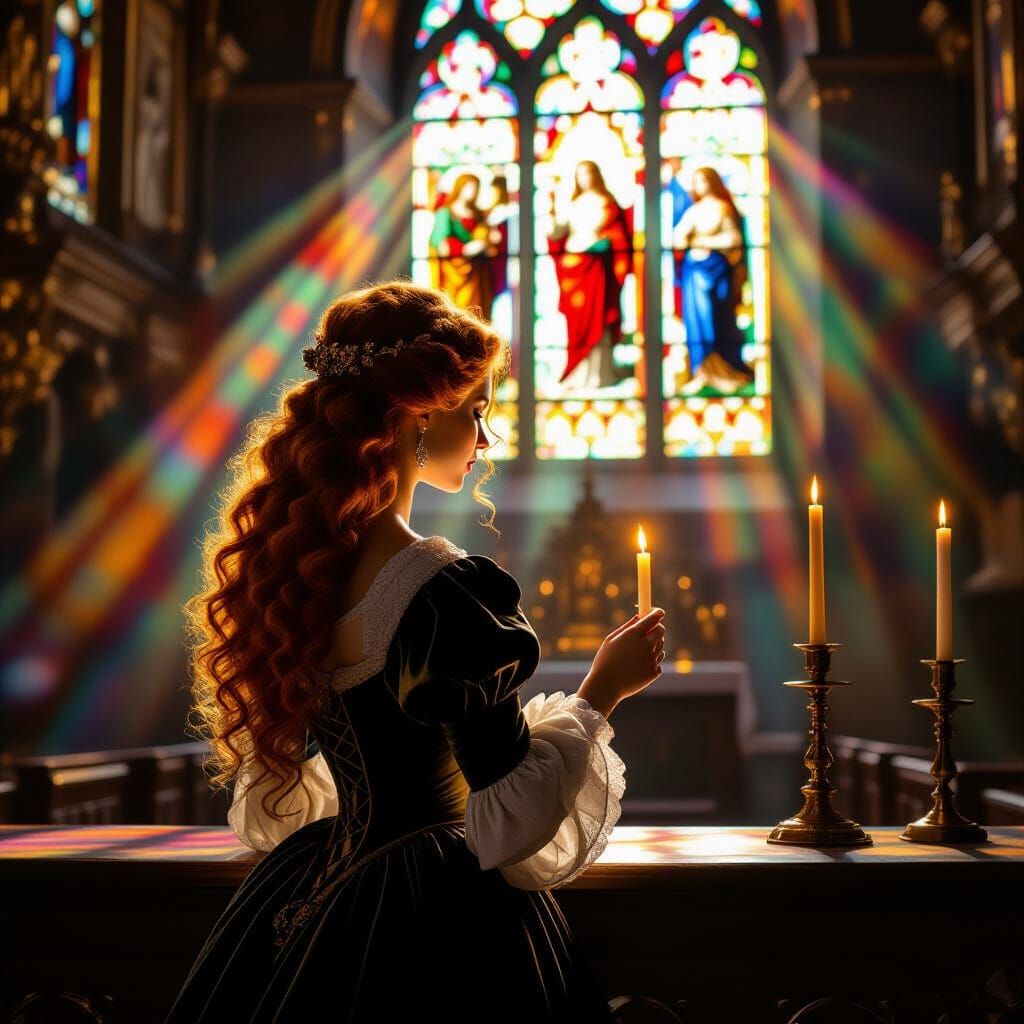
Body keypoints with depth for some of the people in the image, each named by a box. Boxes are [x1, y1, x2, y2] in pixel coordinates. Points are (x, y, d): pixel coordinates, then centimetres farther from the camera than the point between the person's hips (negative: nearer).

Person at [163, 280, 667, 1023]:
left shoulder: (285, 562, -1)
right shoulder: (452, 590, -24)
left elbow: (269, 805, 10)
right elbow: (510, 822, -19)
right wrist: (601, 692, -7)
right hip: (438, 930, -7)